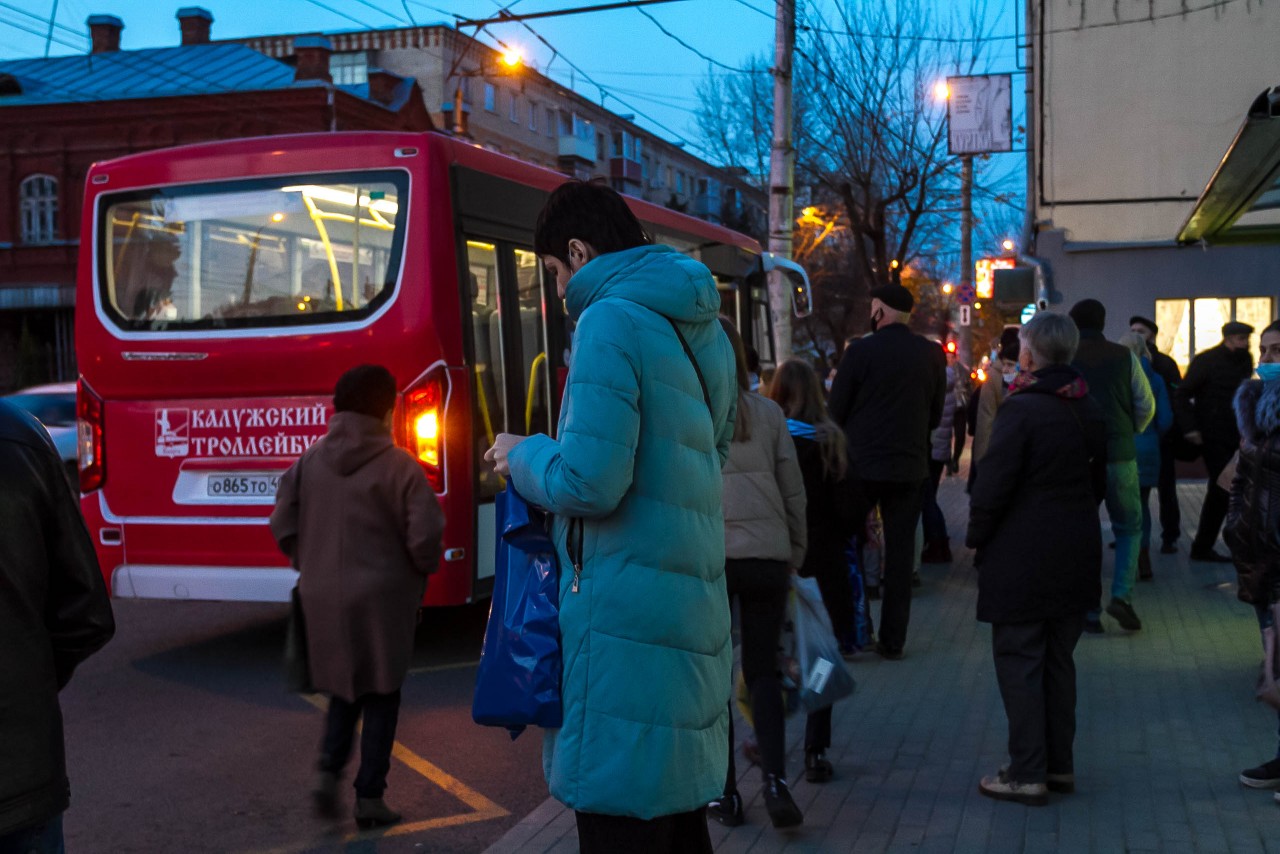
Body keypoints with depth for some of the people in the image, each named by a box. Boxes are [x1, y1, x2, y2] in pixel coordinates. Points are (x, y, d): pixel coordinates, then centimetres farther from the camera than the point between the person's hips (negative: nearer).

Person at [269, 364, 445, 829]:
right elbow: (425, 536, -15)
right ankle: (369, 797, 11)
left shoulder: (308, 462, 2)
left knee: (343, 690, 21)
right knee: (379, 695, 9)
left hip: (323, 598, 4)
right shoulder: (399, 466, -12)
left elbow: (283, 526, 3)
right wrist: (422, 570, 5)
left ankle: (328, 769, 5)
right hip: (381, 598, -4)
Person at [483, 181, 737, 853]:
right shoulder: (705, 331, 15)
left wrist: (523, 458, 1)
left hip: (626, 622, -9)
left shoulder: (611, 321, -12)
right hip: (693, 615, 9)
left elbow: (589, 482, -20)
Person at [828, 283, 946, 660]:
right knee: (900, 552, 10)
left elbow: (835, 412, -7)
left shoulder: (860, 351, -11)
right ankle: (892, 640, 13)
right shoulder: (932, 355, 0)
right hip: (909, 468, 3)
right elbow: (935, 416, 8)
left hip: (860, 466, -3)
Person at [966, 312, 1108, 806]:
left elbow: (994, 483, -18)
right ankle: (1059, 765, 23)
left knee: (1019, 663, 1)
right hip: (1076, 556, 7)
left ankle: (1027, 775, 4)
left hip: (1021, 557, -7)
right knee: (1058, 661, 16)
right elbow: (1098, 481, 15)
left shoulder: (1021, 409, -16)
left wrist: (976, 538, -4)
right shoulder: (1090, 411, 8)